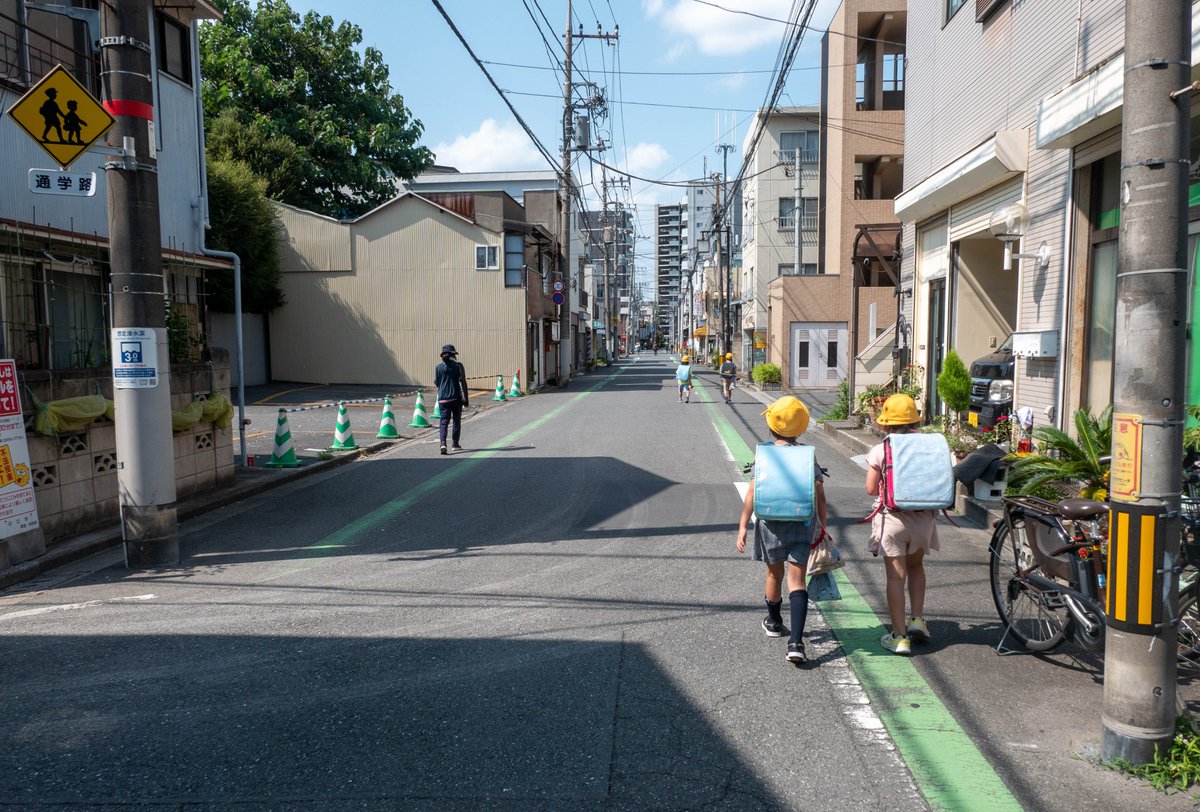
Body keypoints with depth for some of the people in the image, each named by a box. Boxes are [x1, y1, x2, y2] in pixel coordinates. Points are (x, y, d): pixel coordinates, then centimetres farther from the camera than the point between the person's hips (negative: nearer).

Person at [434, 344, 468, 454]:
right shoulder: (458, 366, -6)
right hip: (456, 397, -1)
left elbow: (436, 383, 10)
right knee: (456, 421, 13)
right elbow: (462, 382, -8)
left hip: (443, 399, 2)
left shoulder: (438, 367, 2)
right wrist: (465, 398, -4)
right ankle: (455, 444, 17)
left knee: (444, 421, 1)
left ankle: (443, 442, -19)